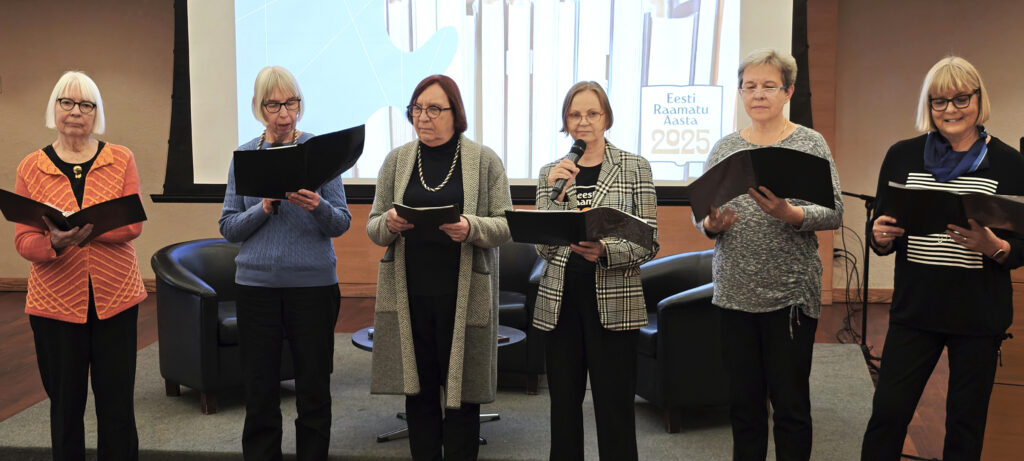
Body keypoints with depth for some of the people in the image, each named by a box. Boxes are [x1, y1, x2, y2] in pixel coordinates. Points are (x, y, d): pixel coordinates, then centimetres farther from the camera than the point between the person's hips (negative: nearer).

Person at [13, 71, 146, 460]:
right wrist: (54, 242, -23)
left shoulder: (121, 160, 4)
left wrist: (86, 228, -26)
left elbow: (133, 225, -8)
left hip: (115, 297, 0)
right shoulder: (31, 167, 5)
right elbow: (23, 241, -1)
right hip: (55, 301, 1)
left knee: (117, 404, 4)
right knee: (66, 405, 9)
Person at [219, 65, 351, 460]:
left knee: (314, 390, 7)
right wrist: (264, 208, -14)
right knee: (260, 392, 8)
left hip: (314, 283, -1)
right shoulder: (244, 155, 6)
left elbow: (342, 223, -2)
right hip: (257, 283, 1)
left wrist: (318, 207, -23)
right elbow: (228, 227, 3)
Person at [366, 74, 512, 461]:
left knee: (462, 391, 4)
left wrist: (470, 228, -21)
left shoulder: (484, 160, 2)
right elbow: (372, 227, 9)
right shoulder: (397, 160, 9)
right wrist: (389, 224, -14)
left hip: (465, 295, -2)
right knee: (418, 390, 9)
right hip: (409, 294, 2)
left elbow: (505, 225, -1)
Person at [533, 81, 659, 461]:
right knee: (563, 404, 10)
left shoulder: (634, 167, 2)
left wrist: (605, 251, -20)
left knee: (615, 408, 0)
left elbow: (649, 243, -3)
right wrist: (556, 193, -12)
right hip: (560, 301, 3)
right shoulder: (551, 173, 9)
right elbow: (543, 247, 1)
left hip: (613, 301, -3)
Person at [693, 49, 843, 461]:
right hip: (735, 292, 3)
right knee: (743, 403, 12)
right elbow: (700, 215, 10)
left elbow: (834, 212, -6)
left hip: (790, 294, -3)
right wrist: (712, 225, -12)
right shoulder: (724, 148, 9)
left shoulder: (810, 143, 1)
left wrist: (789, 213, -23)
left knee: (791, 404, 6)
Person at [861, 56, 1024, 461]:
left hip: (979, 316, 0)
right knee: (888, 411, 0)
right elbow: (881, 235, 8)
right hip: (914, 307, 1)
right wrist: (881, 238, -14)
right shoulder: (902, 156, 3)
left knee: (966, 421, 9)